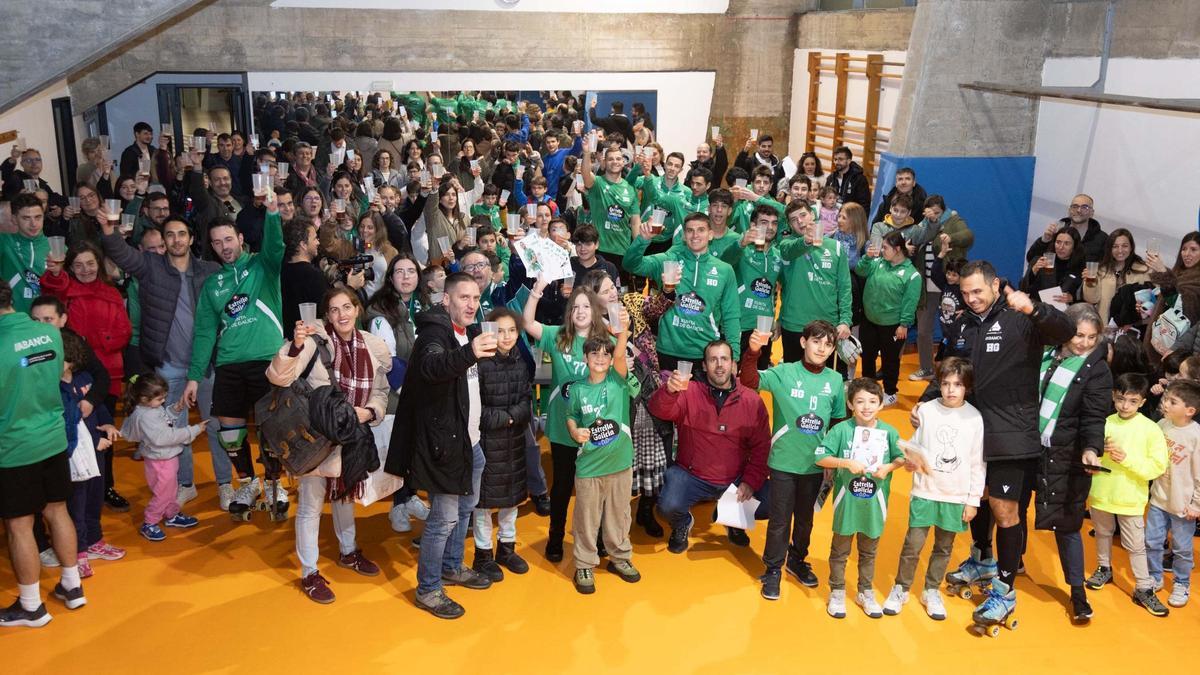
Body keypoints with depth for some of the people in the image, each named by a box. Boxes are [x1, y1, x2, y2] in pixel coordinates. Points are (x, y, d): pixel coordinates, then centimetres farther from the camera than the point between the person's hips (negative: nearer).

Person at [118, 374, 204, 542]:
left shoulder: (155, 407, -2)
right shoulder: (145, 416, -29)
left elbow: (166, 418, 17)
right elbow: (165, 437, -31)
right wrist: (194, 431, -28)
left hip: (168, 457, 9)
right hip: (159, 461, -9)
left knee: (170, 489, 24)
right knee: (162, 494, 3)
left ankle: (172, 515, 42)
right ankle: (148, 525, 17)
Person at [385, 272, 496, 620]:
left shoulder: (469, 332, 10)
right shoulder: (434, 331, -17)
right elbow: (431, 367, -41)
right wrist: (468, 354, -56)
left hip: (470, 440, 9)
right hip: (444, 443, -9)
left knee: (465, 508, 21)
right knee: (444, 517, -5)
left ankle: (452, 568, 39)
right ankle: (428, 589, 9)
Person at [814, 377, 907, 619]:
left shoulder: (889, 432, -6)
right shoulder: (841, 430, -12)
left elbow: (901, 457, 6)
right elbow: (820, 457, -12)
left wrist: (889, 467, -14)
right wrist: (847, 463, -22)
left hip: (874, 502, 2)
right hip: (847, 499, -2)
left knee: (869, 552, 19)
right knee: (840, 550, 13)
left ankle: (865, 593, 37)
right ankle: (837, 592, 30)